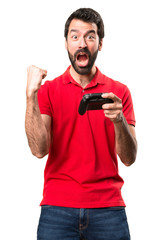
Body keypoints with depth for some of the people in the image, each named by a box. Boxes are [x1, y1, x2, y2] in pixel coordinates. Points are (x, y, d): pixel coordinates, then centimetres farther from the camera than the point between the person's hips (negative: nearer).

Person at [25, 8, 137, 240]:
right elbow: (39, 149, -10)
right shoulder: (48, 90, 4)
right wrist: (31, 94, -16)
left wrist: (119, 120, -18)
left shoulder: (119, 92, 6)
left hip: (108, 206, 1)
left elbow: (129, 158, 0)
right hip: (57, 206, -1)